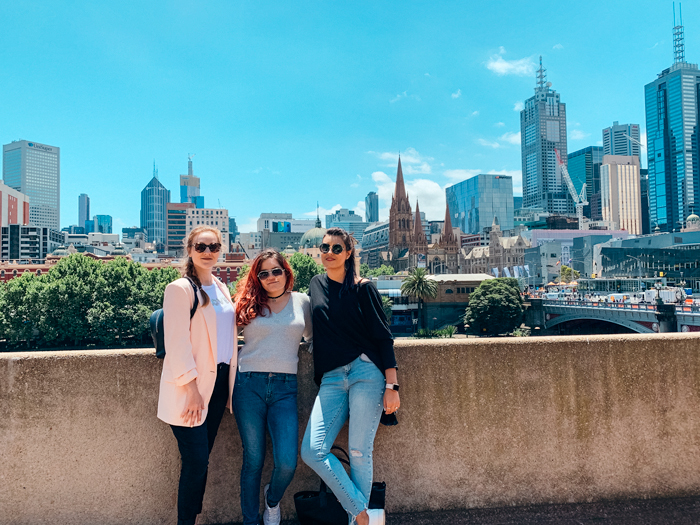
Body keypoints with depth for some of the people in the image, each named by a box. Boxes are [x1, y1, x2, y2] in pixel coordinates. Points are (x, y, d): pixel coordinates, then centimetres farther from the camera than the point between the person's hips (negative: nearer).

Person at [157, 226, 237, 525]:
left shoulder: (222, 290, 13)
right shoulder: (180, 289, -8)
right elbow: (177, 343, -14)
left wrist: (229, 383, 12)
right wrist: (192, 388, -17)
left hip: (218, 382, 6)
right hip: (191, 388, -6)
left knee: (201, 460, 12)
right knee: (196, 461, -4)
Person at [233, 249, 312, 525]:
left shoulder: (302, 302, 10)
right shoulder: (249, 304, 8)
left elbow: (311, 337, 21)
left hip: (284, 388, 0)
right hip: (249, 385, 0)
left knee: (287, 463, -7)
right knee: (253, 461, 6)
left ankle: (272, 499, 27)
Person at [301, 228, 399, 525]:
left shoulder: (362, 288, 1)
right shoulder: (316, 285, 14)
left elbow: (383, 337, -1)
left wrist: (391, 385, -9)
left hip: (366, 372, -4)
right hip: (331, 379, 5)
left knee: (359, 452, -3)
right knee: (312, 451, -7)